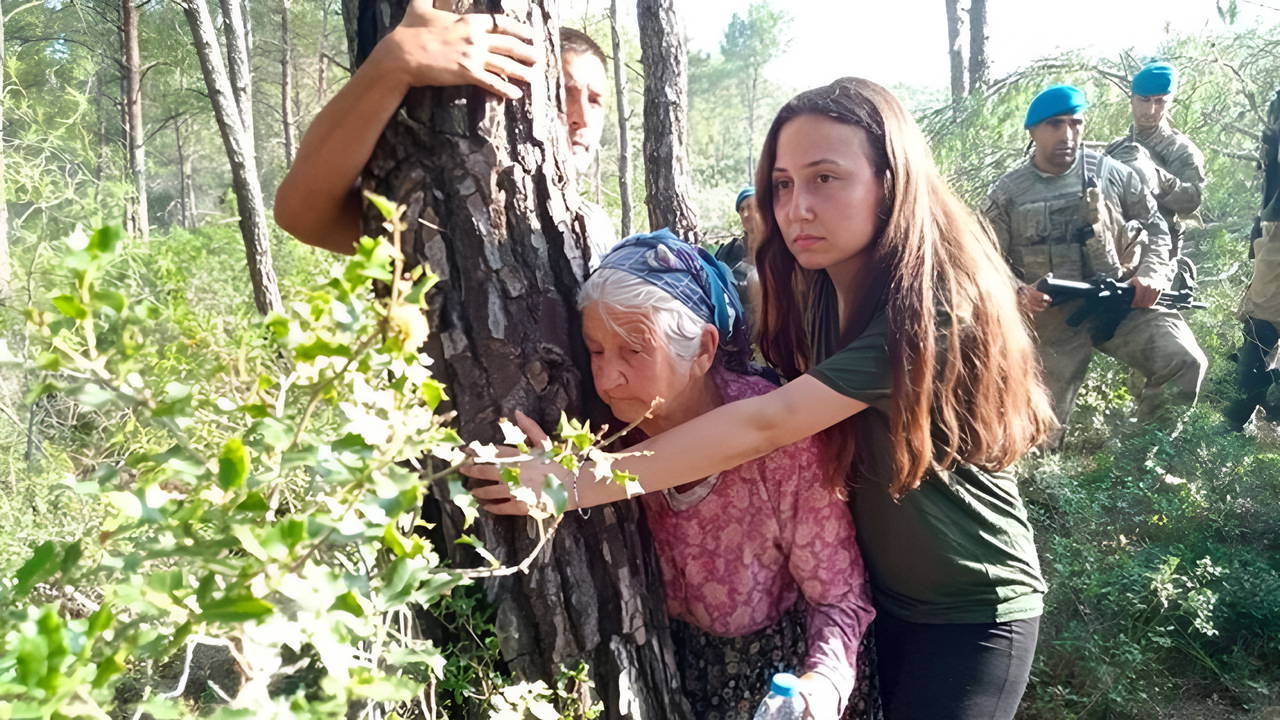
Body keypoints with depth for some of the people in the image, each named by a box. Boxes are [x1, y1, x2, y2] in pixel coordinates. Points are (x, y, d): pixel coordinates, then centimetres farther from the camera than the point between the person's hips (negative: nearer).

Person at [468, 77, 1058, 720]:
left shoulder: (935, 305, -28)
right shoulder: (820, 291, -3)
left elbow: (766, 425, -34)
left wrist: (575, 483, -36)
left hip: (974, 611, -6)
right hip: (887, 596, 6)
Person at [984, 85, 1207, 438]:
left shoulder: (1111, 173, 2)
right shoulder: (1007, 193, -1)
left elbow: (1154, 224, 12)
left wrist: (1153, 273, -5)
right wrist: (1019, 293, -19)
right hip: (1051, 317, -1)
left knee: (1184, 360, -21)